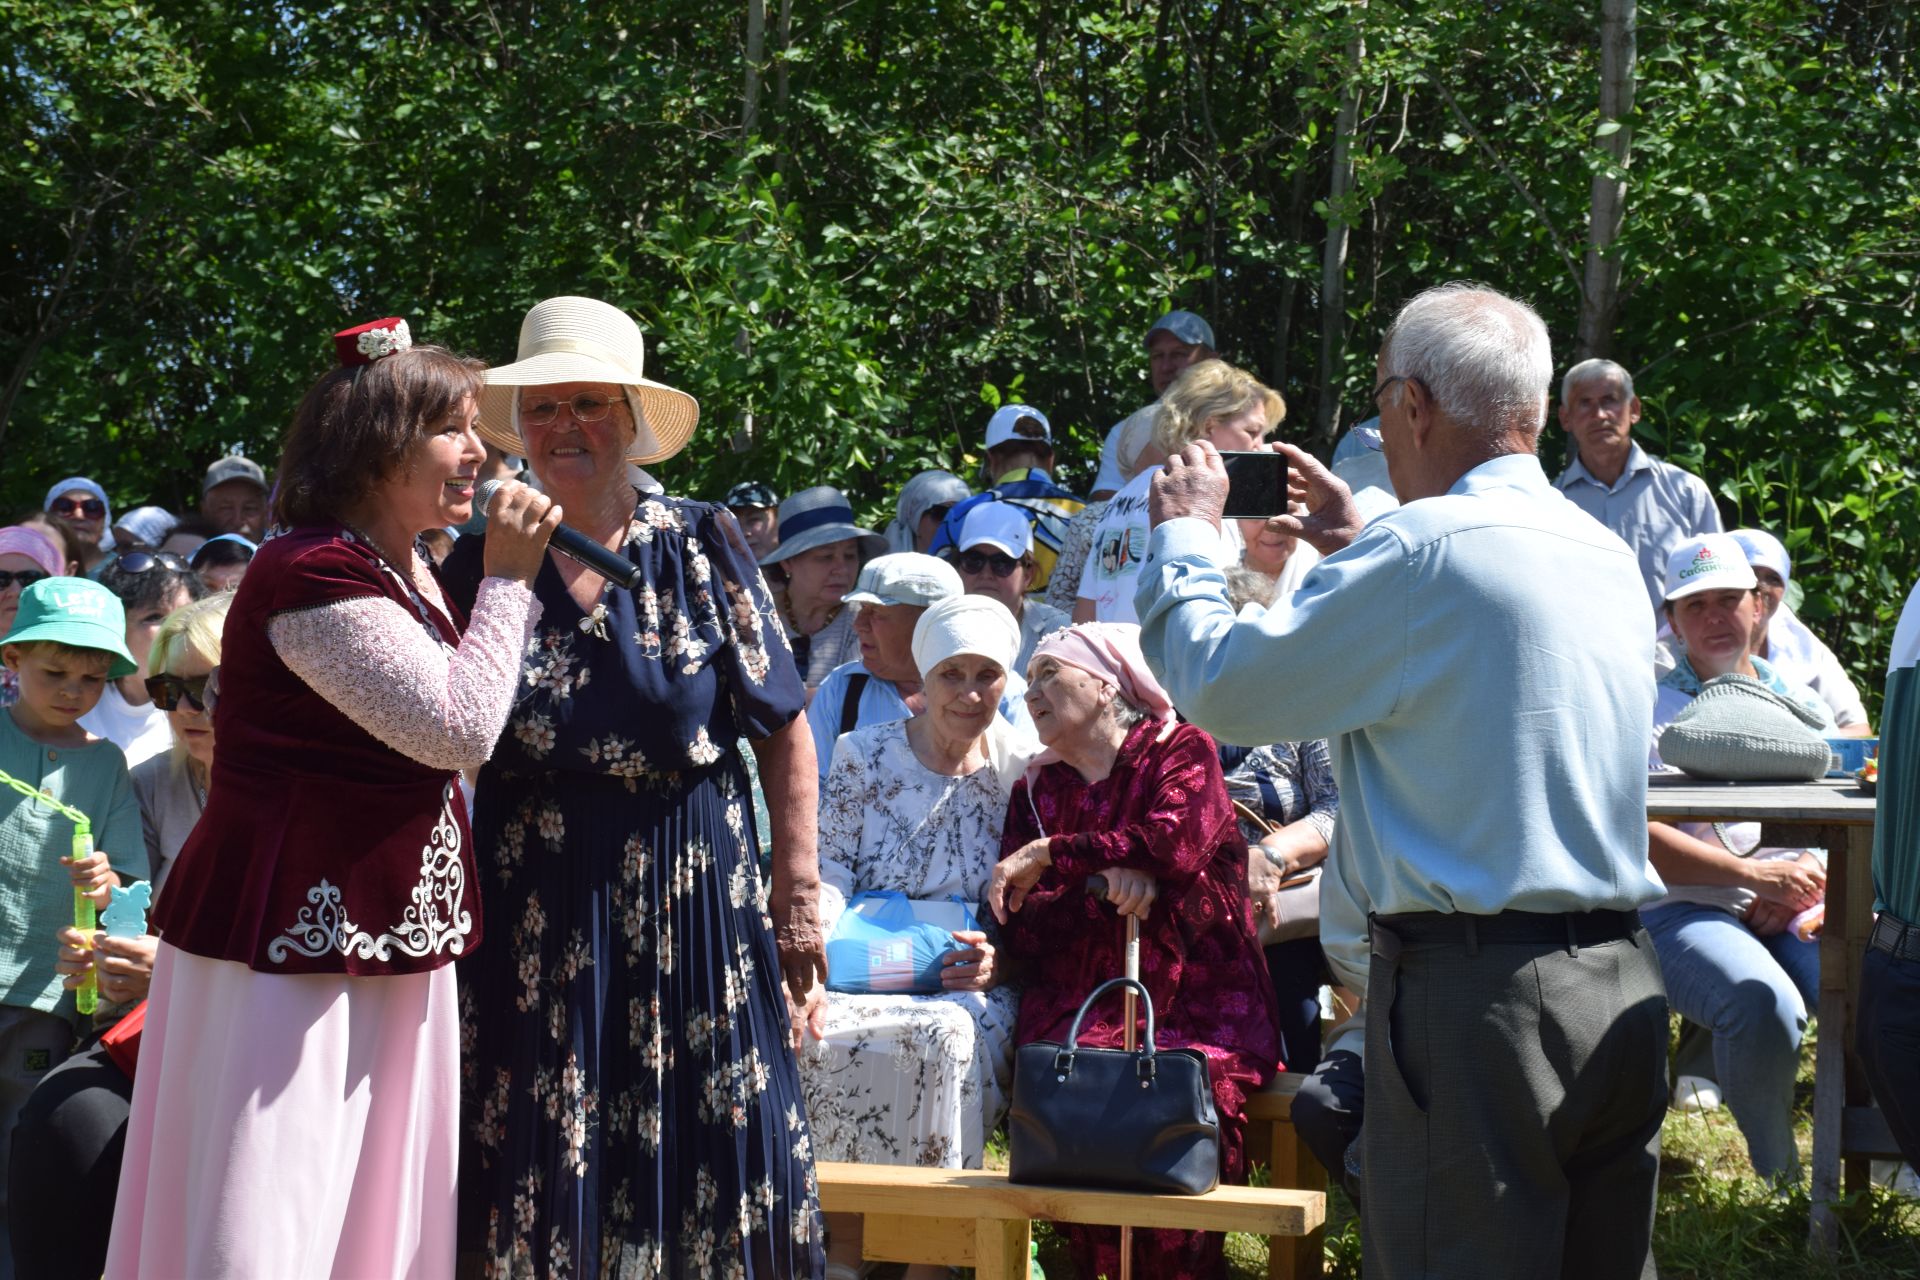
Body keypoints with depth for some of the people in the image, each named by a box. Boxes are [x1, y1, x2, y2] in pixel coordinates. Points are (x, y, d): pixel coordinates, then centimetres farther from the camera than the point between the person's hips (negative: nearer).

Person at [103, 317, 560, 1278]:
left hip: (384, 950, 10)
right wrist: (507, 579, -12)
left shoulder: (410, 574, 13)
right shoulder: (311, 575, -17)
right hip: (290, 948, -9)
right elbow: (461, 730, -21)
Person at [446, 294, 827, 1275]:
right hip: (535, 914, 1)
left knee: (701, 1152, 1)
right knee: (544, 1167, 3)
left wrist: (800, 889, -2)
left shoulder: (699, 548, 0)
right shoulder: (481, 561, 4)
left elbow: (783, 728, 1)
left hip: (692, 899, -1)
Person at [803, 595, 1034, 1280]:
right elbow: (832, 863, 7)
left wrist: (999, 960, -13)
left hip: (969, 986, -1)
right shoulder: (864, 755, 11)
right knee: (817, 1029, -34)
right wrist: (816, 914, -15)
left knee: (948, 1036, -37)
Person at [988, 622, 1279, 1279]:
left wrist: (1047, 856, -5)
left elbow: (1177, 842, -13)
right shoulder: (1036, 789, 21)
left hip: (1196, 998, -2)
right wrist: (1108, 883, -9)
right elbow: (1019, 932, 10)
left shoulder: (1181, 751, 9)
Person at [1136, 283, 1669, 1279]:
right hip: (1623, 982, 8)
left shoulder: (1426, 546, -13)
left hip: (1474, 986, -8)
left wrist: (1183, 533, 9)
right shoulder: (1609, 560, 12)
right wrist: (1359, 548, 36)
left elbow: (1221, 687, -7)